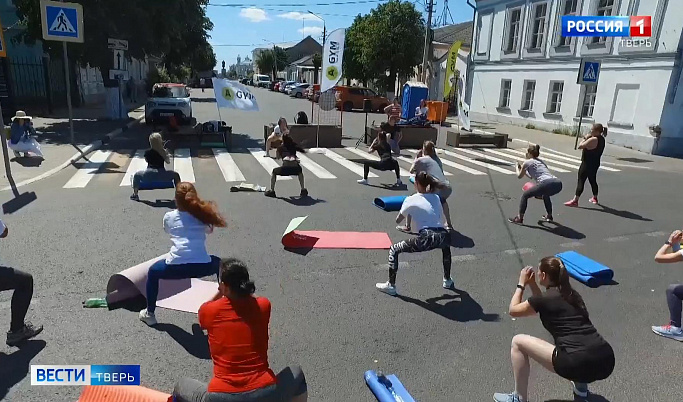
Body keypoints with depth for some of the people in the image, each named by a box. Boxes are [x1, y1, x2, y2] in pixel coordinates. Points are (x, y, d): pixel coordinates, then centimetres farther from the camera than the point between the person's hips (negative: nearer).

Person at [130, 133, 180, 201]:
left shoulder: (147, 152, 2)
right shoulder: (164, 151, -1)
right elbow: (168, 161, 11)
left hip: (149, 175, 1)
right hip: (161, 175, -1)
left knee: (136, 175, 29)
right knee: (176, 175, 22)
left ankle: (135, 195, 26)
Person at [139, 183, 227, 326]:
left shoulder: (169, 216, 13)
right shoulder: (202, 214, 13)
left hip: (176, 267, 0)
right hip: (202, 266, 1)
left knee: (153, 271, 31)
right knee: (219, 264, 34)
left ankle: (149, 314, 35)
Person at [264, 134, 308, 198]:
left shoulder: (281, 147, 22)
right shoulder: (294, 146, 23)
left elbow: (278, 157, 36)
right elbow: (304, 151, 29)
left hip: (285, 167, -2)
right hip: (295, 167, 2)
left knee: (274, 172, 28)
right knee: (300, 172, 38)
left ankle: (272, 191, 20)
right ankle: (303, 190, 29)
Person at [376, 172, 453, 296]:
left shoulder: (410, 200, 10)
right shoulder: (436, 197, 21)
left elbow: (398, 220, 20)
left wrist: (408, 211, 38)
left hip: (426, 238, -5)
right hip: (443, 236, 5)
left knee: (394, 250, 14)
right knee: (446, 244, 43)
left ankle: (391, 286, 11)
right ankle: (447, 281, 47)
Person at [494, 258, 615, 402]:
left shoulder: (544, 299, -2)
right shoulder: (571, 294, 18)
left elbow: (513, 310, 14)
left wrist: (521, 284, 23)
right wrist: (532, 284, 30)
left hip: (581, 365, -8)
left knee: (518, 342, 6)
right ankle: (581, 384, 32)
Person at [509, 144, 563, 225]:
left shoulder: (527, 162, 12)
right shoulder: (541, 161, 32)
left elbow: (519, 176, 26)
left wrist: (517, 168, 44)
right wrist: (523, 168, 50)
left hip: (547, 184, -7)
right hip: (558, 184, 7)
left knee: (525, 195, 10)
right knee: (545, 194, 39)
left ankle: (520, 218, 7)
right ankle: (549, 216, 41)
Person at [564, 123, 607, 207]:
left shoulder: (593, 139, -22)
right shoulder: (602, 139, 7)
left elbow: (580, 146, -20)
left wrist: (585, 138, -7)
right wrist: (587, 138, 3)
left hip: (587, 164, -9)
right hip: (595, 163, 9)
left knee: (581, 181, -7)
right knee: (593, 180, 22)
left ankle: (575, 200, -9)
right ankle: (595, 198, 34)